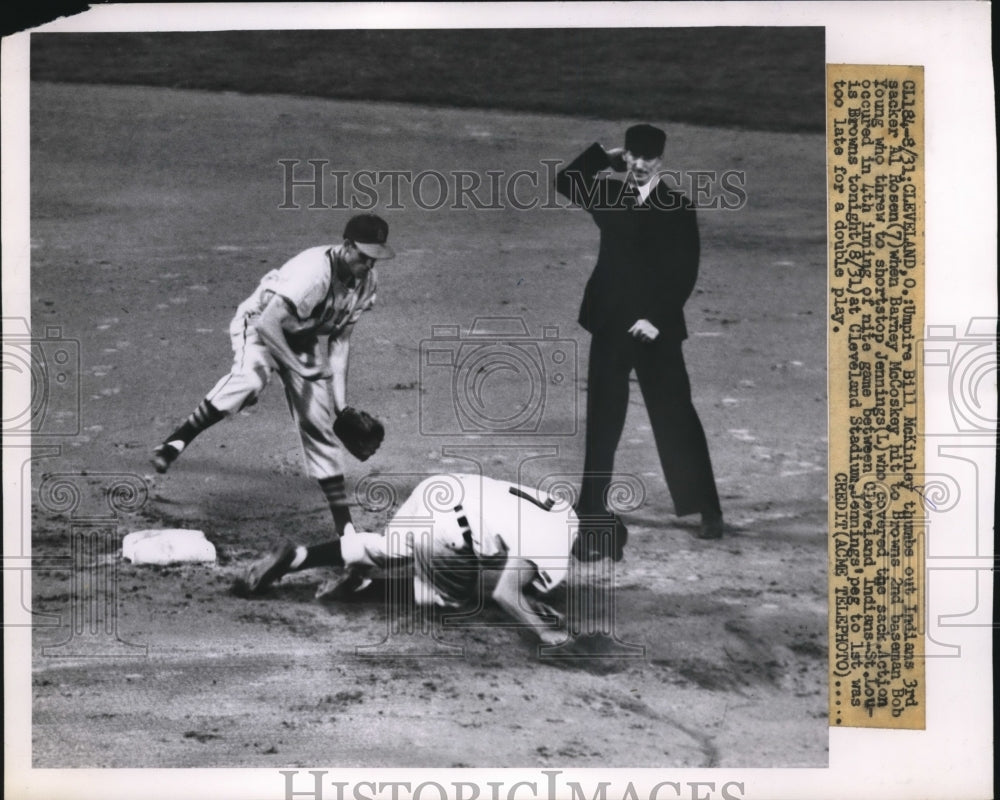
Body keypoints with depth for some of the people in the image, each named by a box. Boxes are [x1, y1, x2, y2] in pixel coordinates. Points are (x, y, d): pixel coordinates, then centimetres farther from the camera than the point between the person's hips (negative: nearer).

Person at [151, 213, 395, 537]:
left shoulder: (366, 280, -9)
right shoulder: (314, 271, -33)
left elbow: (340, 337, 0)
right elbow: (267, 324, -37)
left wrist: (340, 399, -4)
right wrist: (299, 368, -34)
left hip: (307, 343, 6)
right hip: (260, 328, -6)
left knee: (320, 426, 2)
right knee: (250, 378, -40)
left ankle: (344, 525, 9)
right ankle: (177, 440, -26)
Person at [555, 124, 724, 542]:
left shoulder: (678, 209, -3)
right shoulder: (610, 195, 7)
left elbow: (684, 275, -7)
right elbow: (566, 181, 14)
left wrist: (657, 318, -16)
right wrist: (606, 157, 6)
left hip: (654, 327, -3)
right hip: (610, 324, 4)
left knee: (675, 418, -4)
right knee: (603, 417, 10)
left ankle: (707, 510, -1)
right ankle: (593, 503, 21)